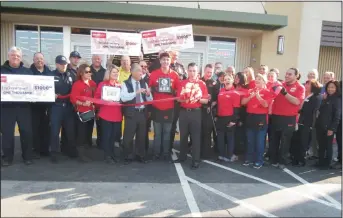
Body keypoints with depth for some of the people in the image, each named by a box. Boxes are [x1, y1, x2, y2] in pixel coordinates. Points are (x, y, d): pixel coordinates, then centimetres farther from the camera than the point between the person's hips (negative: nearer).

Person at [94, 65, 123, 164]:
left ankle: (112, 154, 25)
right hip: (106, 114, -3)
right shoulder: (102, 84, -1)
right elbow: (96, 99, -2)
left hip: (117, 115, 4)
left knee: (114, 135, 10)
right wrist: (105, 101, -12)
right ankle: (107, 155, 14)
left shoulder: (120, 85, 9)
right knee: (106, 135, 2)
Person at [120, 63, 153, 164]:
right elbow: (123, 98, -18)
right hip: (131, 113, -4)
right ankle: (128, 157, 18)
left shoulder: (144, 83, 10)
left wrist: (148, 94, -11)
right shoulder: (126, 83, -2)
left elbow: (150, 100, 11)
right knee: (128, 137, 2)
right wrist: (136, 92, -25)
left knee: (142, 136, 13)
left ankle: (141, 156, 26)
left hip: (142, 113, 4)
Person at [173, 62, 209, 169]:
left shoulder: (202, 84, 1)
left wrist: (198, 99, -19)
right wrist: (183, 99, -18)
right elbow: (178, 98, 3)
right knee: (183, 135, 12)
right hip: (184, 112, 2)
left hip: (196, 112, -2)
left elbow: (206, 100, 0)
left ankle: (196, 160, 8)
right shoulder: (182, 83, 7)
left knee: (196, 136, 1)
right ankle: (182, 156, 26)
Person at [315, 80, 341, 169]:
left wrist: (332, 128, -16)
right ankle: (321, 161, 23)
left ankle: (327, 163, 16)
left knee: (328, 146, 5)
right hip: (320, 126, 6)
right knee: (321, 145, 12)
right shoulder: (325, 98, 14)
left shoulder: (337, 100, -7)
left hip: (329, 127, -6)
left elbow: (337, 115, -12)